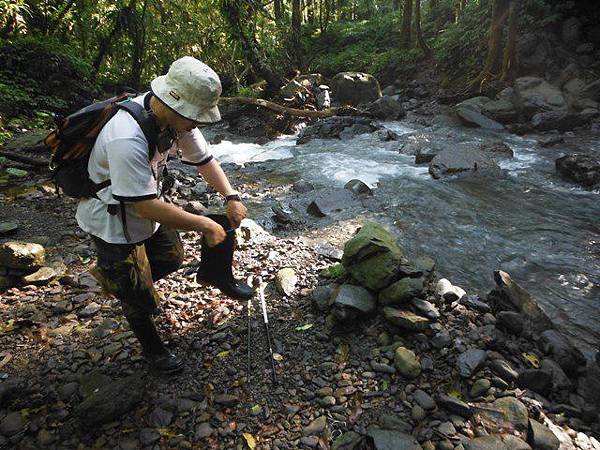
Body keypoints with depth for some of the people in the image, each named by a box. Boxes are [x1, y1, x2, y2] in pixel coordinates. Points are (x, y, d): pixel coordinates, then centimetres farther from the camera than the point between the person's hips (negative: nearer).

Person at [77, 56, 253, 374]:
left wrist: (231, 197, -11)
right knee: (139, 294, 7)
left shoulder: (178, 117, -12)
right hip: (112, 220, -7)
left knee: (171, 259, 19)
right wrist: (204, 224, -29)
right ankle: (152, 350, 32)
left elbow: (203, 158, 0)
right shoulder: (127, 139, -38)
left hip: (146, 204, 7)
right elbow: (145, 206, -36)